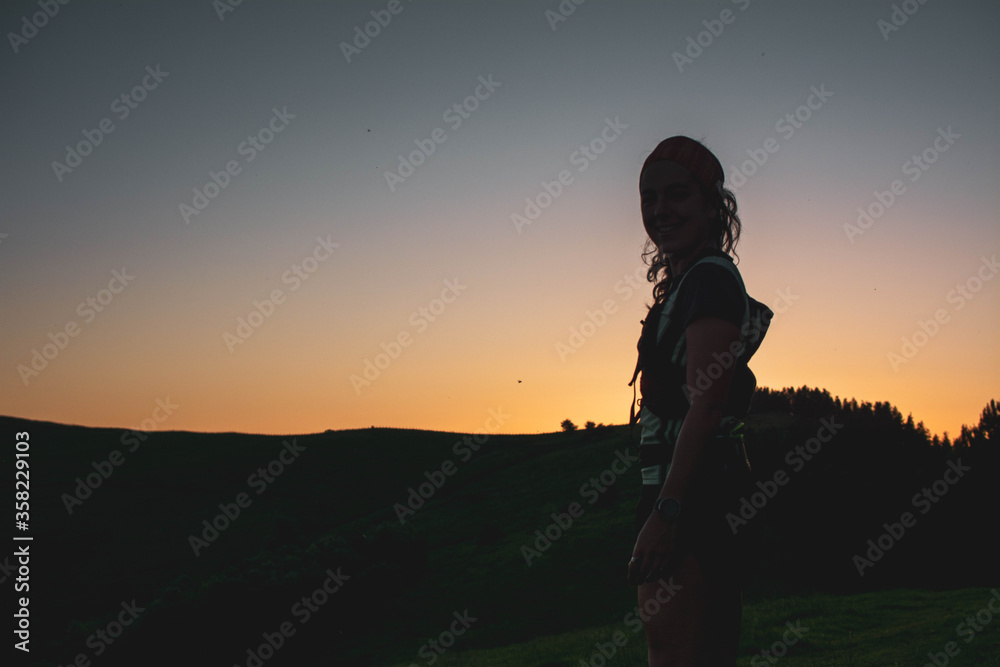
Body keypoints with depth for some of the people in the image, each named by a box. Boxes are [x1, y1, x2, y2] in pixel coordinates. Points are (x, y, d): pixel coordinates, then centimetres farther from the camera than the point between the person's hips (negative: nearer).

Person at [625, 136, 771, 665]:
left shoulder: (709, 278, -10)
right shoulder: (682, 285, 21)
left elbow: (704, 407, -19)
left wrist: (665, 512, -25)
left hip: (691, 495, -11)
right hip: (697, 497, 11)